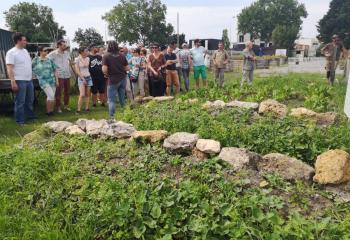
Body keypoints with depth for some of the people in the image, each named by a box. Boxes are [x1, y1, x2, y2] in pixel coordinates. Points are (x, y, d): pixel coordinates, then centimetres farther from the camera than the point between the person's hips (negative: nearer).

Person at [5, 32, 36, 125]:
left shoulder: (25, 51, 13)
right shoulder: (11, 52, -10)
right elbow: (9, 68, -15)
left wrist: (31, 77, 18)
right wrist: (13, 82, -22)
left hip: (29, 80, 8)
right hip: (20, 81, -7)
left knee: (30, 100, 17)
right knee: (20, 102, -1)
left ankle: (30, 115, 31)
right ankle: (20, 120, 7)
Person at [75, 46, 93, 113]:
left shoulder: (88, 58, 6)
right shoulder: (77, 59, -6)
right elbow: (77, 71, -9)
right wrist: (83, 79, -12)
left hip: (88, 77, 5)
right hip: (81, 78, -5)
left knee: (87, 94, 5)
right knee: (82, 95, -14)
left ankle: (87, 108, 10)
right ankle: (78, 109, -7)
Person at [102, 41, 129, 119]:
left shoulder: (106, 56, -8)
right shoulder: (122, 55, 2)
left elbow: (104, 69, -16)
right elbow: (127, 68, 5)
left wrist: (107, 74, 4)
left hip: (113, 80, -4)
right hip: (123, 79, 4)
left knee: (111, 100, 3)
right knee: (122, 99, 16)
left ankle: (112, 117, 2)